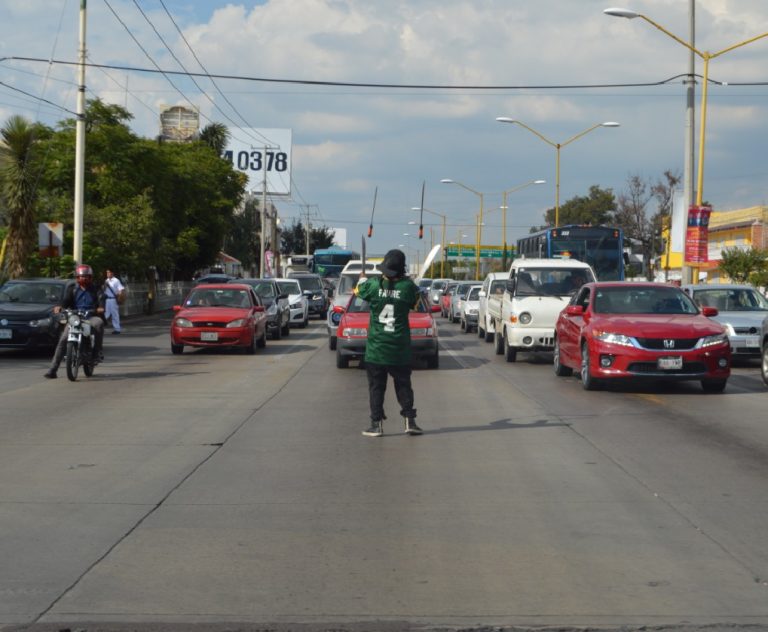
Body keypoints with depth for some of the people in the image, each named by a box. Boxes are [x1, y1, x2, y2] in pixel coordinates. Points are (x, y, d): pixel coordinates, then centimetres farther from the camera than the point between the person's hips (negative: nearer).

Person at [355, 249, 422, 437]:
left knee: (376, 386, 7)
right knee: (403, 385, 12)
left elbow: (359, 290, 11)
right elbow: (416, 300, 9)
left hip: (376, 348, 0)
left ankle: (377, 424, 5)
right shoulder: (407, 287, -10)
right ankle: (409, 420, 8)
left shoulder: (373, 285, -9)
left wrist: (362, 279, 33)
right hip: (400, 350, 1)